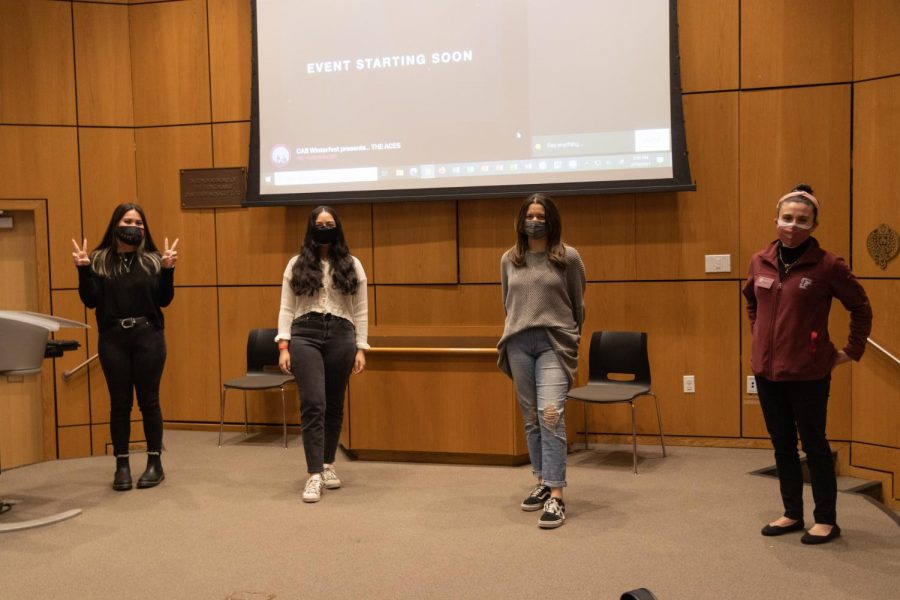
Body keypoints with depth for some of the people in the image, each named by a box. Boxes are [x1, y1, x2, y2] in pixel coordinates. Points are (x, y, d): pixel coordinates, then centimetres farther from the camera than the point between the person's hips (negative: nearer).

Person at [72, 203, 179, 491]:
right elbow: (90, 301, -2)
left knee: (148, 400, 4)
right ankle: (122, 466, 14)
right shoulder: (99, 260, 3)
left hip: (148, 336, 0)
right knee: (120, 403, 5)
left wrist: (168, 270, -13)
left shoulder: (153, 260, 3)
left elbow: (164, 300, -1)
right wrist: (83, 270, -13)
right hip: (113, 339, 0)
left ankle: (154, 463, 14)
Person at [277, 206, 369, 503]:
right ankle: (314, 475, -9)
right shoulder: (296, 264, 8)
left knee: (334, 405, 9)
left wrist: (361, 348, 2)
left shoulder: (352, 265, 8)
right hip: (305, 335, -1)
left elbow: (361, 311, 7)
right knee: (313, 404, -11)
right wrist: (283, 346, -3)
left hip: (341, 336, 1)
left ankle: (328, 465, 25)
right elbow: (286, 308, 5)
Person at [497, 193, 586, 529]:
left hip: (554, 343, -4)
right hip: (518, 344, 4)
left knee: (550, 414, -15)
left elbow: (578, 304, 10)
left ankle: (556, 496, -14)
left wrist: (570, 338, 16)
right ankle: (542, 483, 21)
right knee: (531, 419, 9)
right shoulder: (509, 260, 10)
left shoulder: (568, 257, 1)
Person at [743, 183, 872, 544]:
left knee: (814, 445, 5)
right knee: (782, 445, 14)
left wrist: (852, 351, 0)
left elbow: (861, 308, 0)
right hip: (766, 371, 5)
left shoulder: (827, 265, -10)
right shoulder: (760, 261, 3)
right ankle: (792, 514, 27)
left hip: (808, 373, -5)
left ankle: (826, 520, 19)